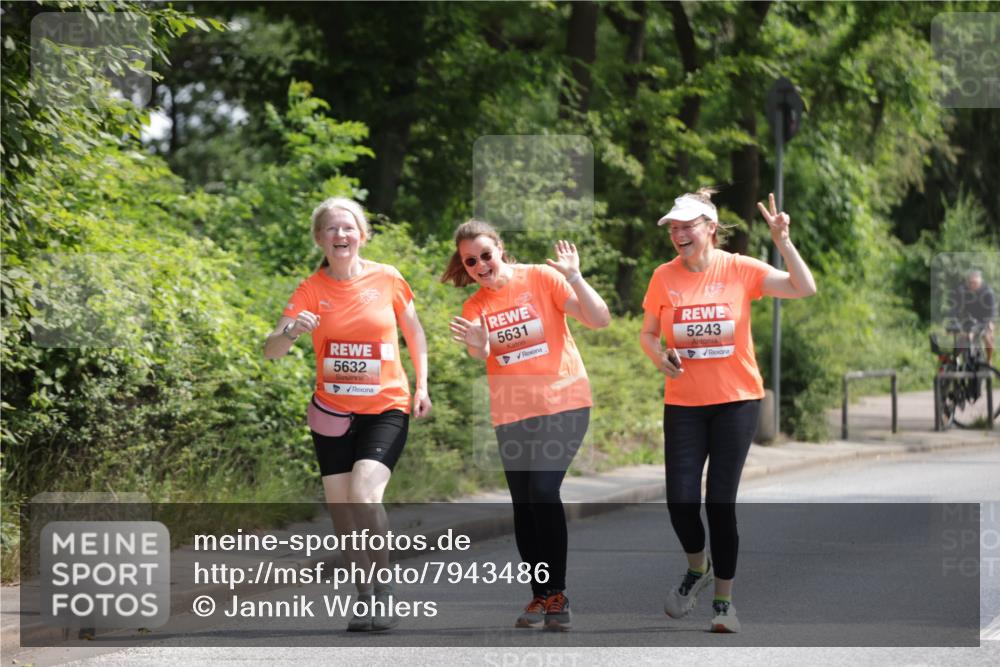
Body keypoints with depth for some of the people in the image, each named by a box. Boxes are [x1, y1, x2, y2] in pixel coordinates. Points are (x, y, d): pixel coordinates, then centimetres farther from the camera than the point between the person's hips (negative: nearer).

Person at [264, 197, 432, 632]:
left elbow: (414, 334, 11)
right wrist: (291, 332, -34)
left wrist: (422, 385, 1)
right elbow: (271, 350, -12)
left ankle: (384, 589, -7)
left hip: (386, 408, -2)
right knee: (340, 508, 3)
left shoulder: (387, 279, -5)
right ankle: (365, 597, 21)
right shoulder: (312, 290, -5)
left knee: (364, 494, -22)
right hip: (332, 412, 2)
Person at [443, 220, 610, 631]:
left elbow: (600, 320, -12)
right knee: (523, 503, 8)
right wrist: (478, 347, -29)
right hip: (511, 414, 5)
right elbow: (480, 364, -8)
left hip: (562, 402, -5)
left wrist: (573, 279, -24)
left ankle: (557, 594, -10)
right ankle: (540, 596, 20)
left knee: (543, 491, -18)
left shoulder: (541, 278, -7)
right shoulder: (474, 308, 4)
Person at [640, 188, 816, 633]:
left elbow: (804, 289, -9)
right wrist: (658, 355, -12)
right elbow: (648, 333, 10)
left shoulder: (740, 269, -5)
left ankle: (724, 599, 13)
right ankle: (697, 568, 27)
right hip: (683, 403, 2)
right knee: (680, 500, -5)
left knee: (721, 501, -2)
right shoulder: (664, 277, -1)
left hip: (736, 400, -1)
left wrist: (783, 242, -20)